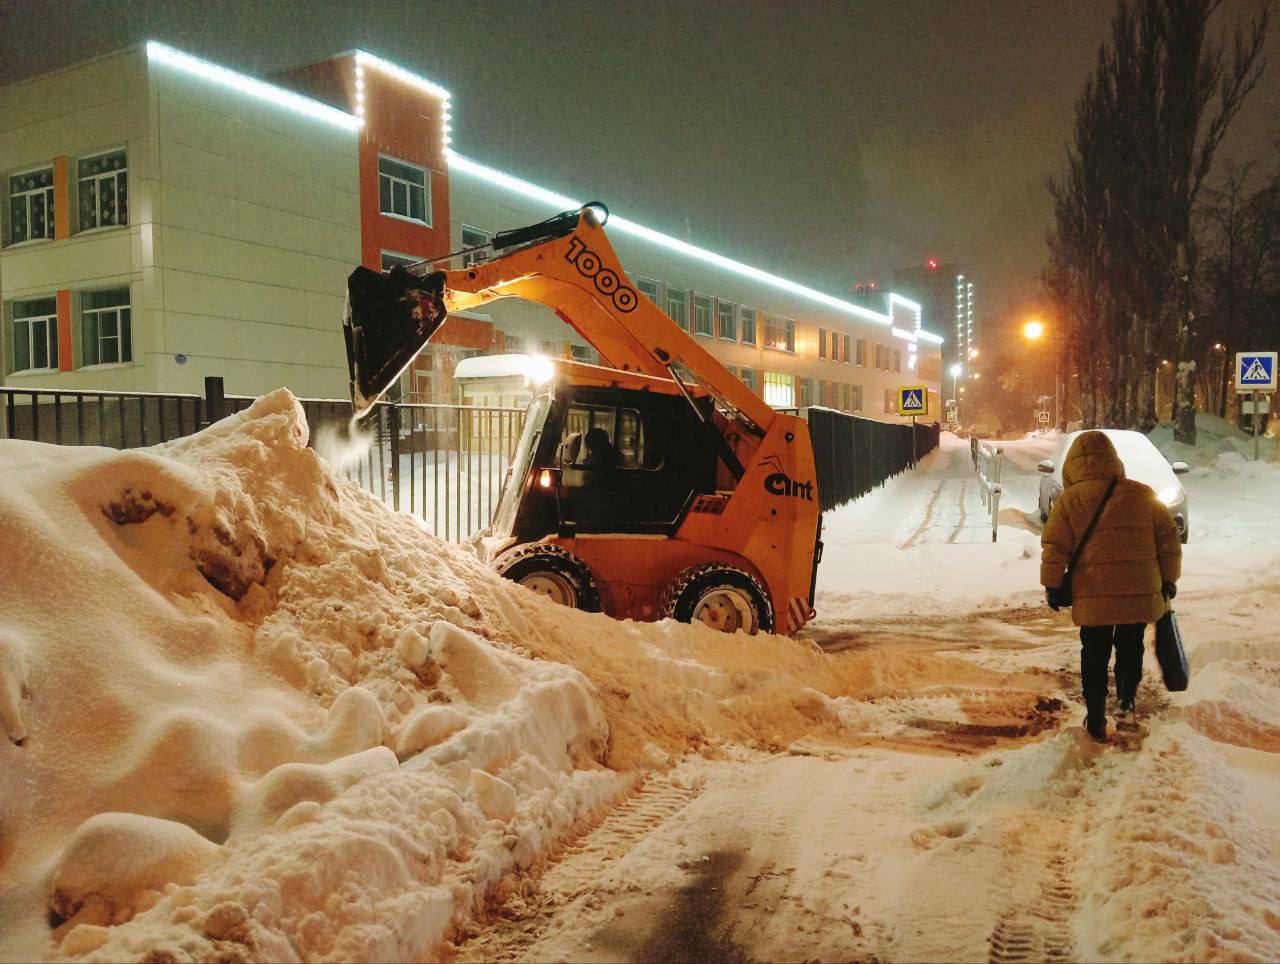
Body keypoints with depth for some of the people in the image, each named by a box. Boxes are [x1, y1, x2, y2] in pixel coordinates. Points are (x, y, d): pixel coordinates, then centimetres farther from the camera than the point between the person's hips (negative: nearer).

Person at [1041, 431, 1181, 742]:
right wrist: (1168, 579, 17)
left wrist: (1052, 586, 5)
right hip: (1142, 594, 2)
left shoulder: (1069, 500, -6)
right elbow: (1169, 540, 5)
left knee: (1095, 657, 10)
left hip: (1093, 597, -2)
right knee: (1131, 648, 24)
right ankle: (1127, 700, 40)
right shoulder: (1142, 494, 1)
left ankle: (1096, 720, 14)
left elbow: (1054, 549, -7)